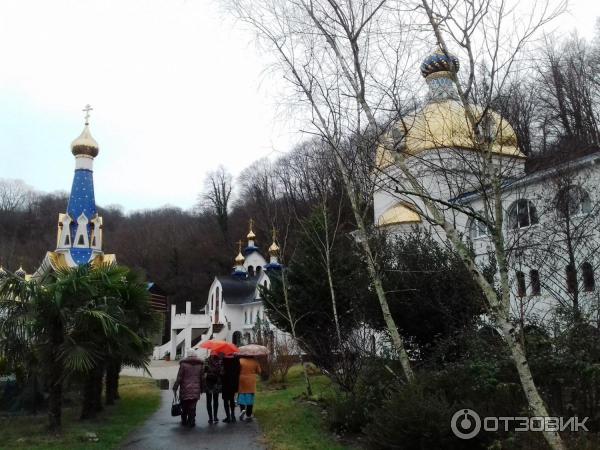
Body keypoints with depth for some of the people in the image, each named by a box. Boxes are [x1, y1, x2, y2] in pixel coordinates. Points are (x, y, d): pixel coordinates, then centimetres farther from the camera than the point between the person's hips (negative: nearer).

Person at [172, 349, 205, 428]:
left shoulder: (183, 364, -6)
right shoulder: (200, 365, 5)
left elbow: (179, 377, -8)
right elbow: (202, 378, 8)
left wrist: (175, 388, -2)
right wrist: (202, 389, 15)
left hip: (185, 389, -2)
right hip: (196, 390, 2)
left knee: (184, 406, 13)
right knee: (192, 407, 5)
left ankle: (184, 421, 23)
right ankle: (191, 422, 3)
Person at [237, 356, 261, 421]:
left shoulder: (240, 361, -7)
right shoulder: (255, 362, -3)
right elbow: (259, 371, 4)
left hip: (242, 382, -1)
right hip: (251, 384, 1)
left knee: (241, 398, 12)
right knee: (250, 400, 7)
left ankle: (243, 409, -12)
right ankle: (248, 416, 9)